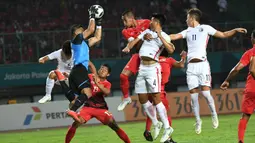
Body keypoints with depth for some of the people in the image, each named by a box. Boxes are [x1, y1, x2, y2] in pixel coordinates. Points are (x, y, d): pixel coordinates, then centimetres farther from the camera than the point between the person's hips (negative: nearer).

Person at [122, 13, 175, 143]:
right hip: (142, 67, 7)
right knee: (142, 99, 8)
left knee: (155, 98, -13)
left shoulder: (164, 36, -3)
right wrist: (128, 47, -7)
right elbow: (135, 40, 14)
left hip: (152, 67, -7)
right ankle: (156, 124, 22)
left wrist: (160, 36, -22)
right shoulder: (146, 32, 17)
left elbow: (171, 50, -18)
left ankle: (167, 128, -10)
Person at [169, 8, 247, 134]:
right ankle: (198, 121, 9)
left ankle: (214, 114, 8)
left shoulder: (205, 28, 9)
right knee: (193, 96, -2)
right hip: (191, 67, 4)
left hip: (202, 64, -4)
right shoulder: (187, 31, 21)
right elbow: (174, 37, 14)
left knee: (205, 93, -14)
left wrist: (235, 30, -3)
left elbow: (223, 35, 11)